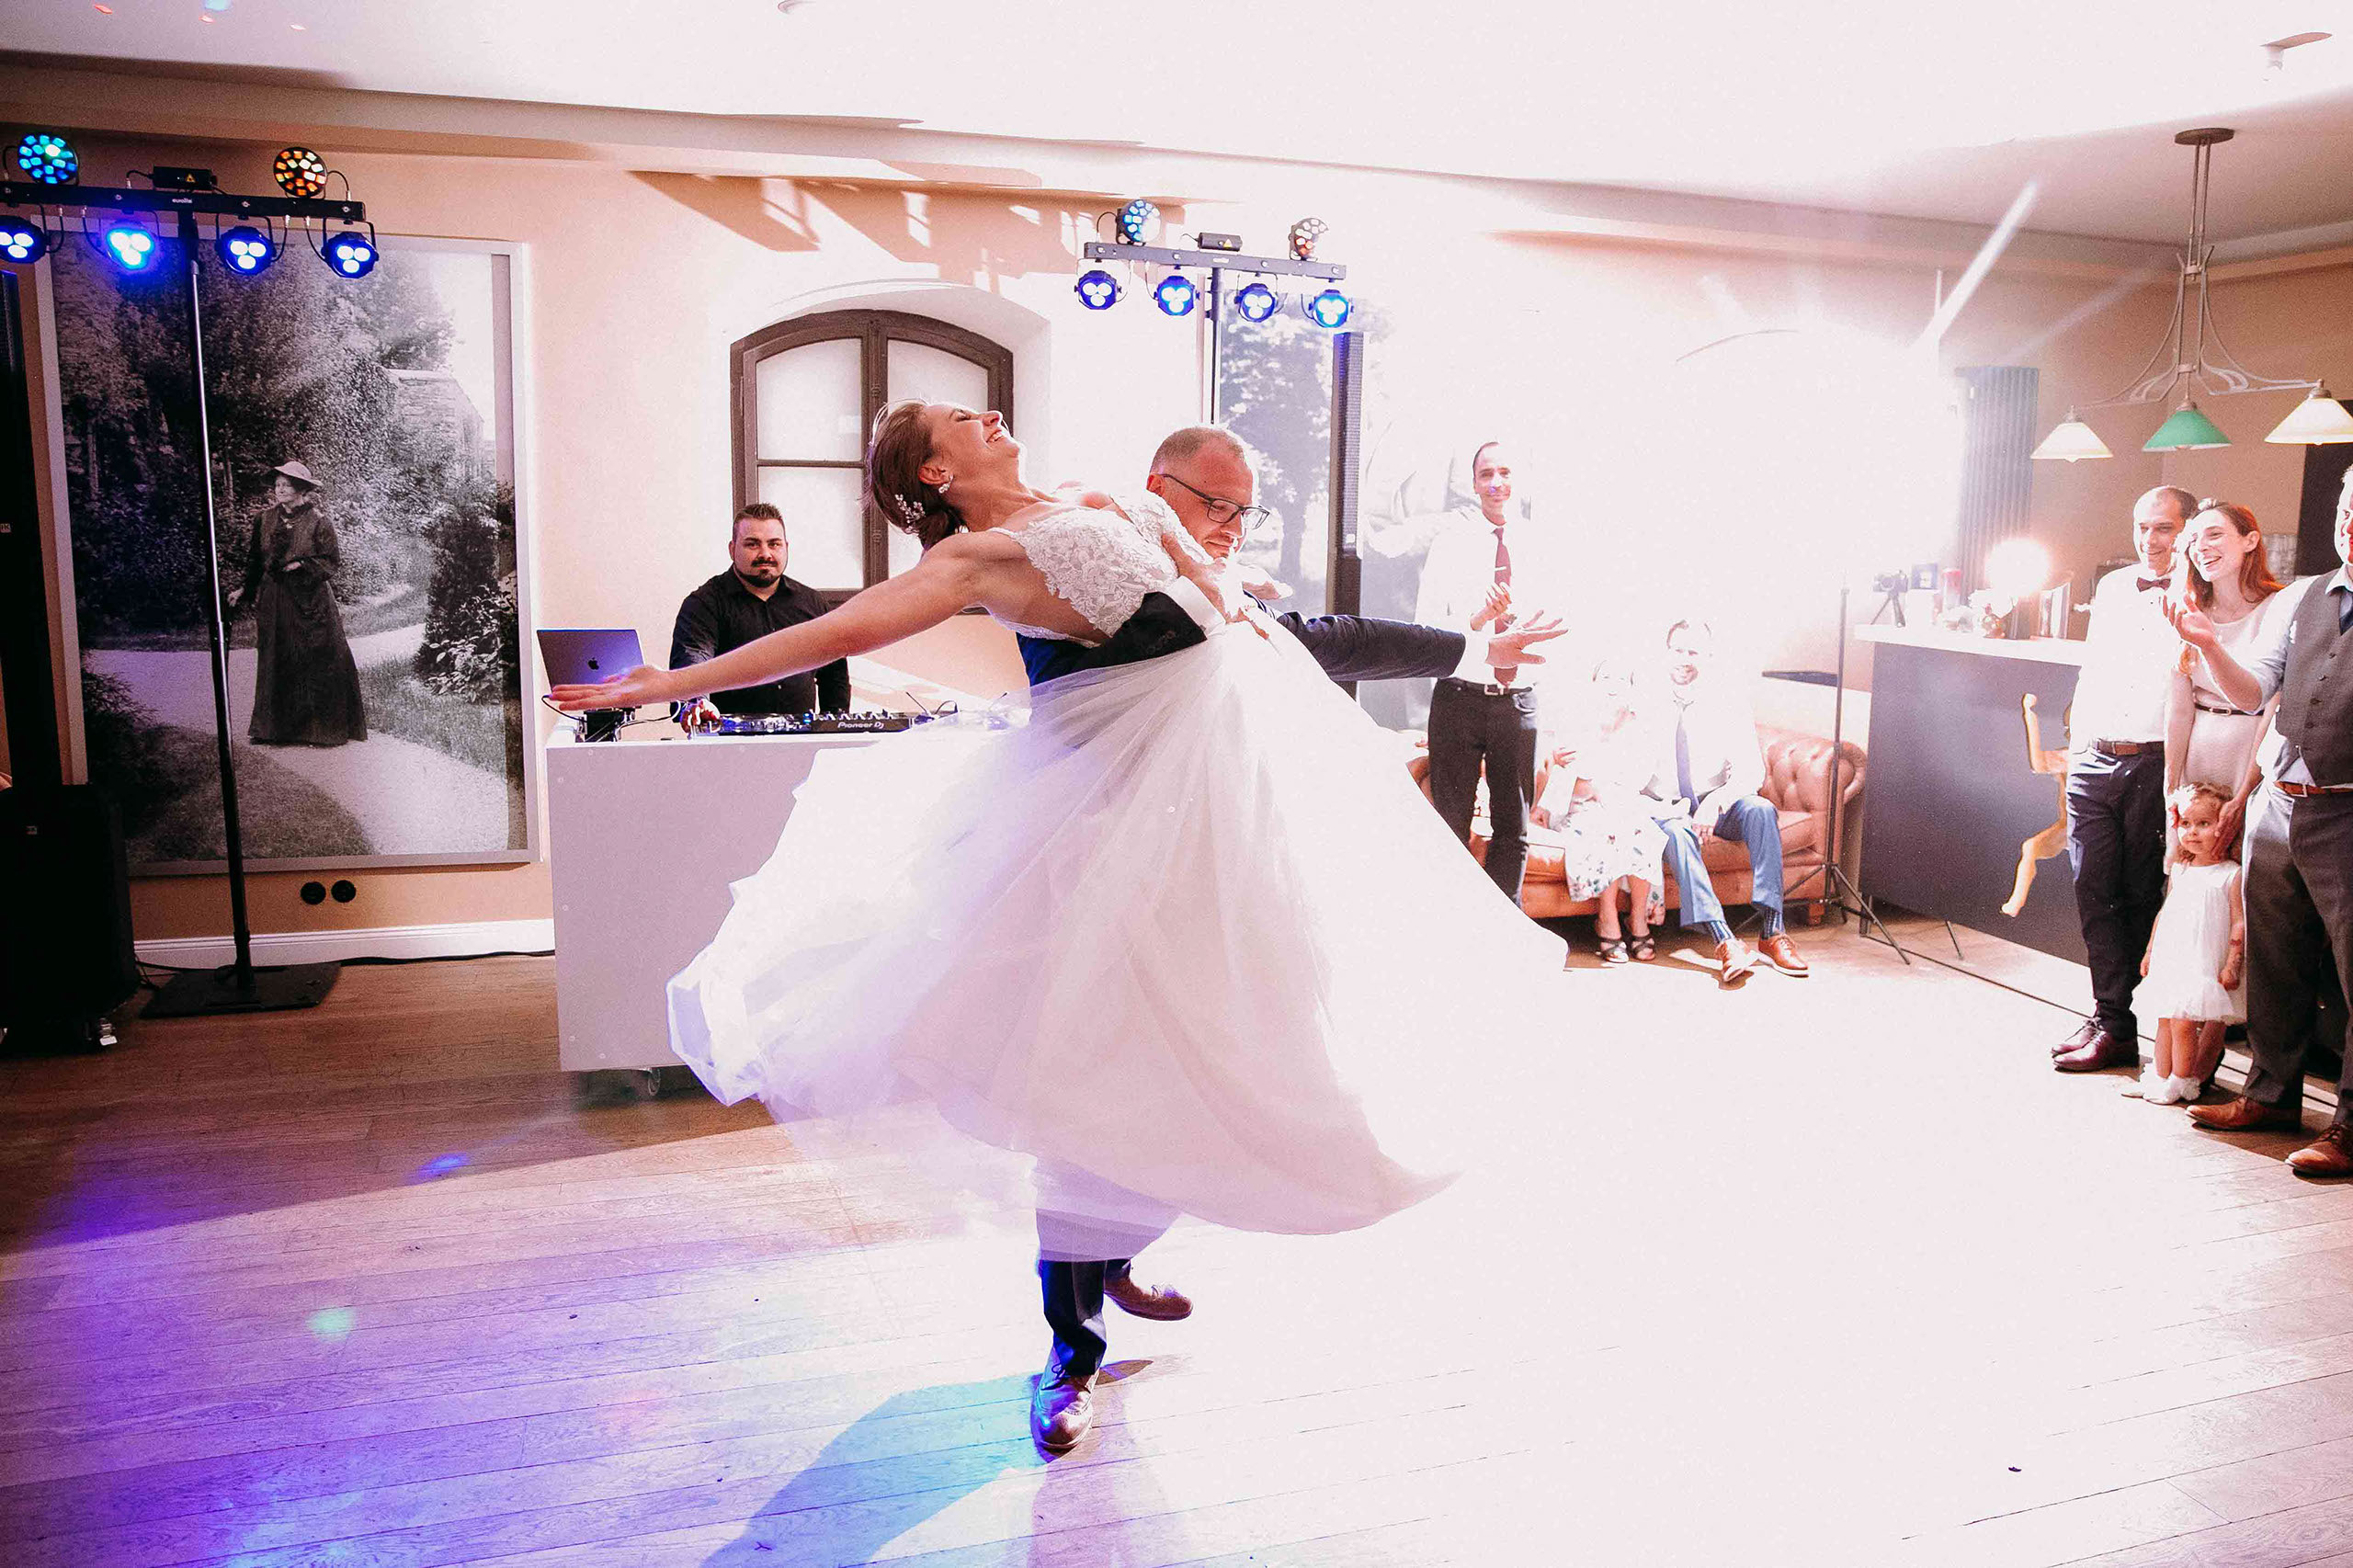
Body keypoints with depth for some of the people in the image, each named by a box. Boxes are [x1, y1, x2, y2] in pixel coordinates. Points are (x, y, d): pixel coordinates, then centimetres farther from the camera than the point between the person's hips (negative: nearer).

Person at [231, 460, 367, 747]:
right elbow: (255, 559, 14)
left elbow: (333, 561, -4)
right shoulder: (266, 519, 8)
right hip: (274, 602, 4)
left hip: (309, 600, -4)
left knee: (316, 663, -4)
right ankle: (276, 726, 14)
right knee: (274, 663, 6)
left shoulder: (317, 521, -4)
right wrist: (246, 591, 11)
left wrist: (302, 565, -16)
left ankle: (323, 726, 5)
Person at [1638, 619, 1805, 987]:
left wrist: (1716, 802, -27)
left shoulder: (1729, 704, 0)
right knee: (1678, 833, -35)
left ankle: (1772, 931, -32)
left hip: (1714, 805, 2)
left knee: (1760, 809, -28)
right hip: (1663, 808, -2)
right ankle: (1724, 941, -46)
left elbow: (1751, 772, -7)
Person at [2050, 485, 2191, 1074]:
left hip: (2155, 763, -5)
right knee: (2094, 892, 2)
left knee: (2141, 897, 3)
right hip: (2093, 760, 5)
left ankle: (2112, 1022, 12)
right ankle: (2112, 1020, 8)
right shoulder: (2111, 588, 16)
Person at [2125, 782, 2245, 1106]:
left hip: (2205, 966, -6)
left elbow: (2239, 924, -8)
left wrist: (2232, 965, -14)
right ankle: (2161, 1077, 20)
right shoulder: (2180, 871, 12)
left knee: (2184, 1023, -10)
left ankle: (2182, 1082, 4)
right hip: (2169, 960, 6)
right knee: (2165, 1023, 9)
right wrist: (2150, 952, 23)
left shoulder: (2231, 875, -6)